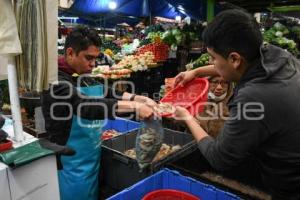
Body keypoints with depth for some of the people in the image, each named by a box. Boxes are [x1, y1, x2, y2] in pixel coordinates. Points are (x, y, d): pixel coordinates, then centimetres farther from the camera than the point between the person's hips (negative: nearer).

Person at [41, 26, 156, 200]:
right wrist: (134, 106, -35)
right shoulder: (57, 82, -20)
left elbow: (109, 93, 4)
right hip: (71, 166, -8)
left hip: (91, 160, 8)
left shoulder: (84, 79, 8)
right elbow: (88, 106, -33)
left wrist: (141, 99, -10)